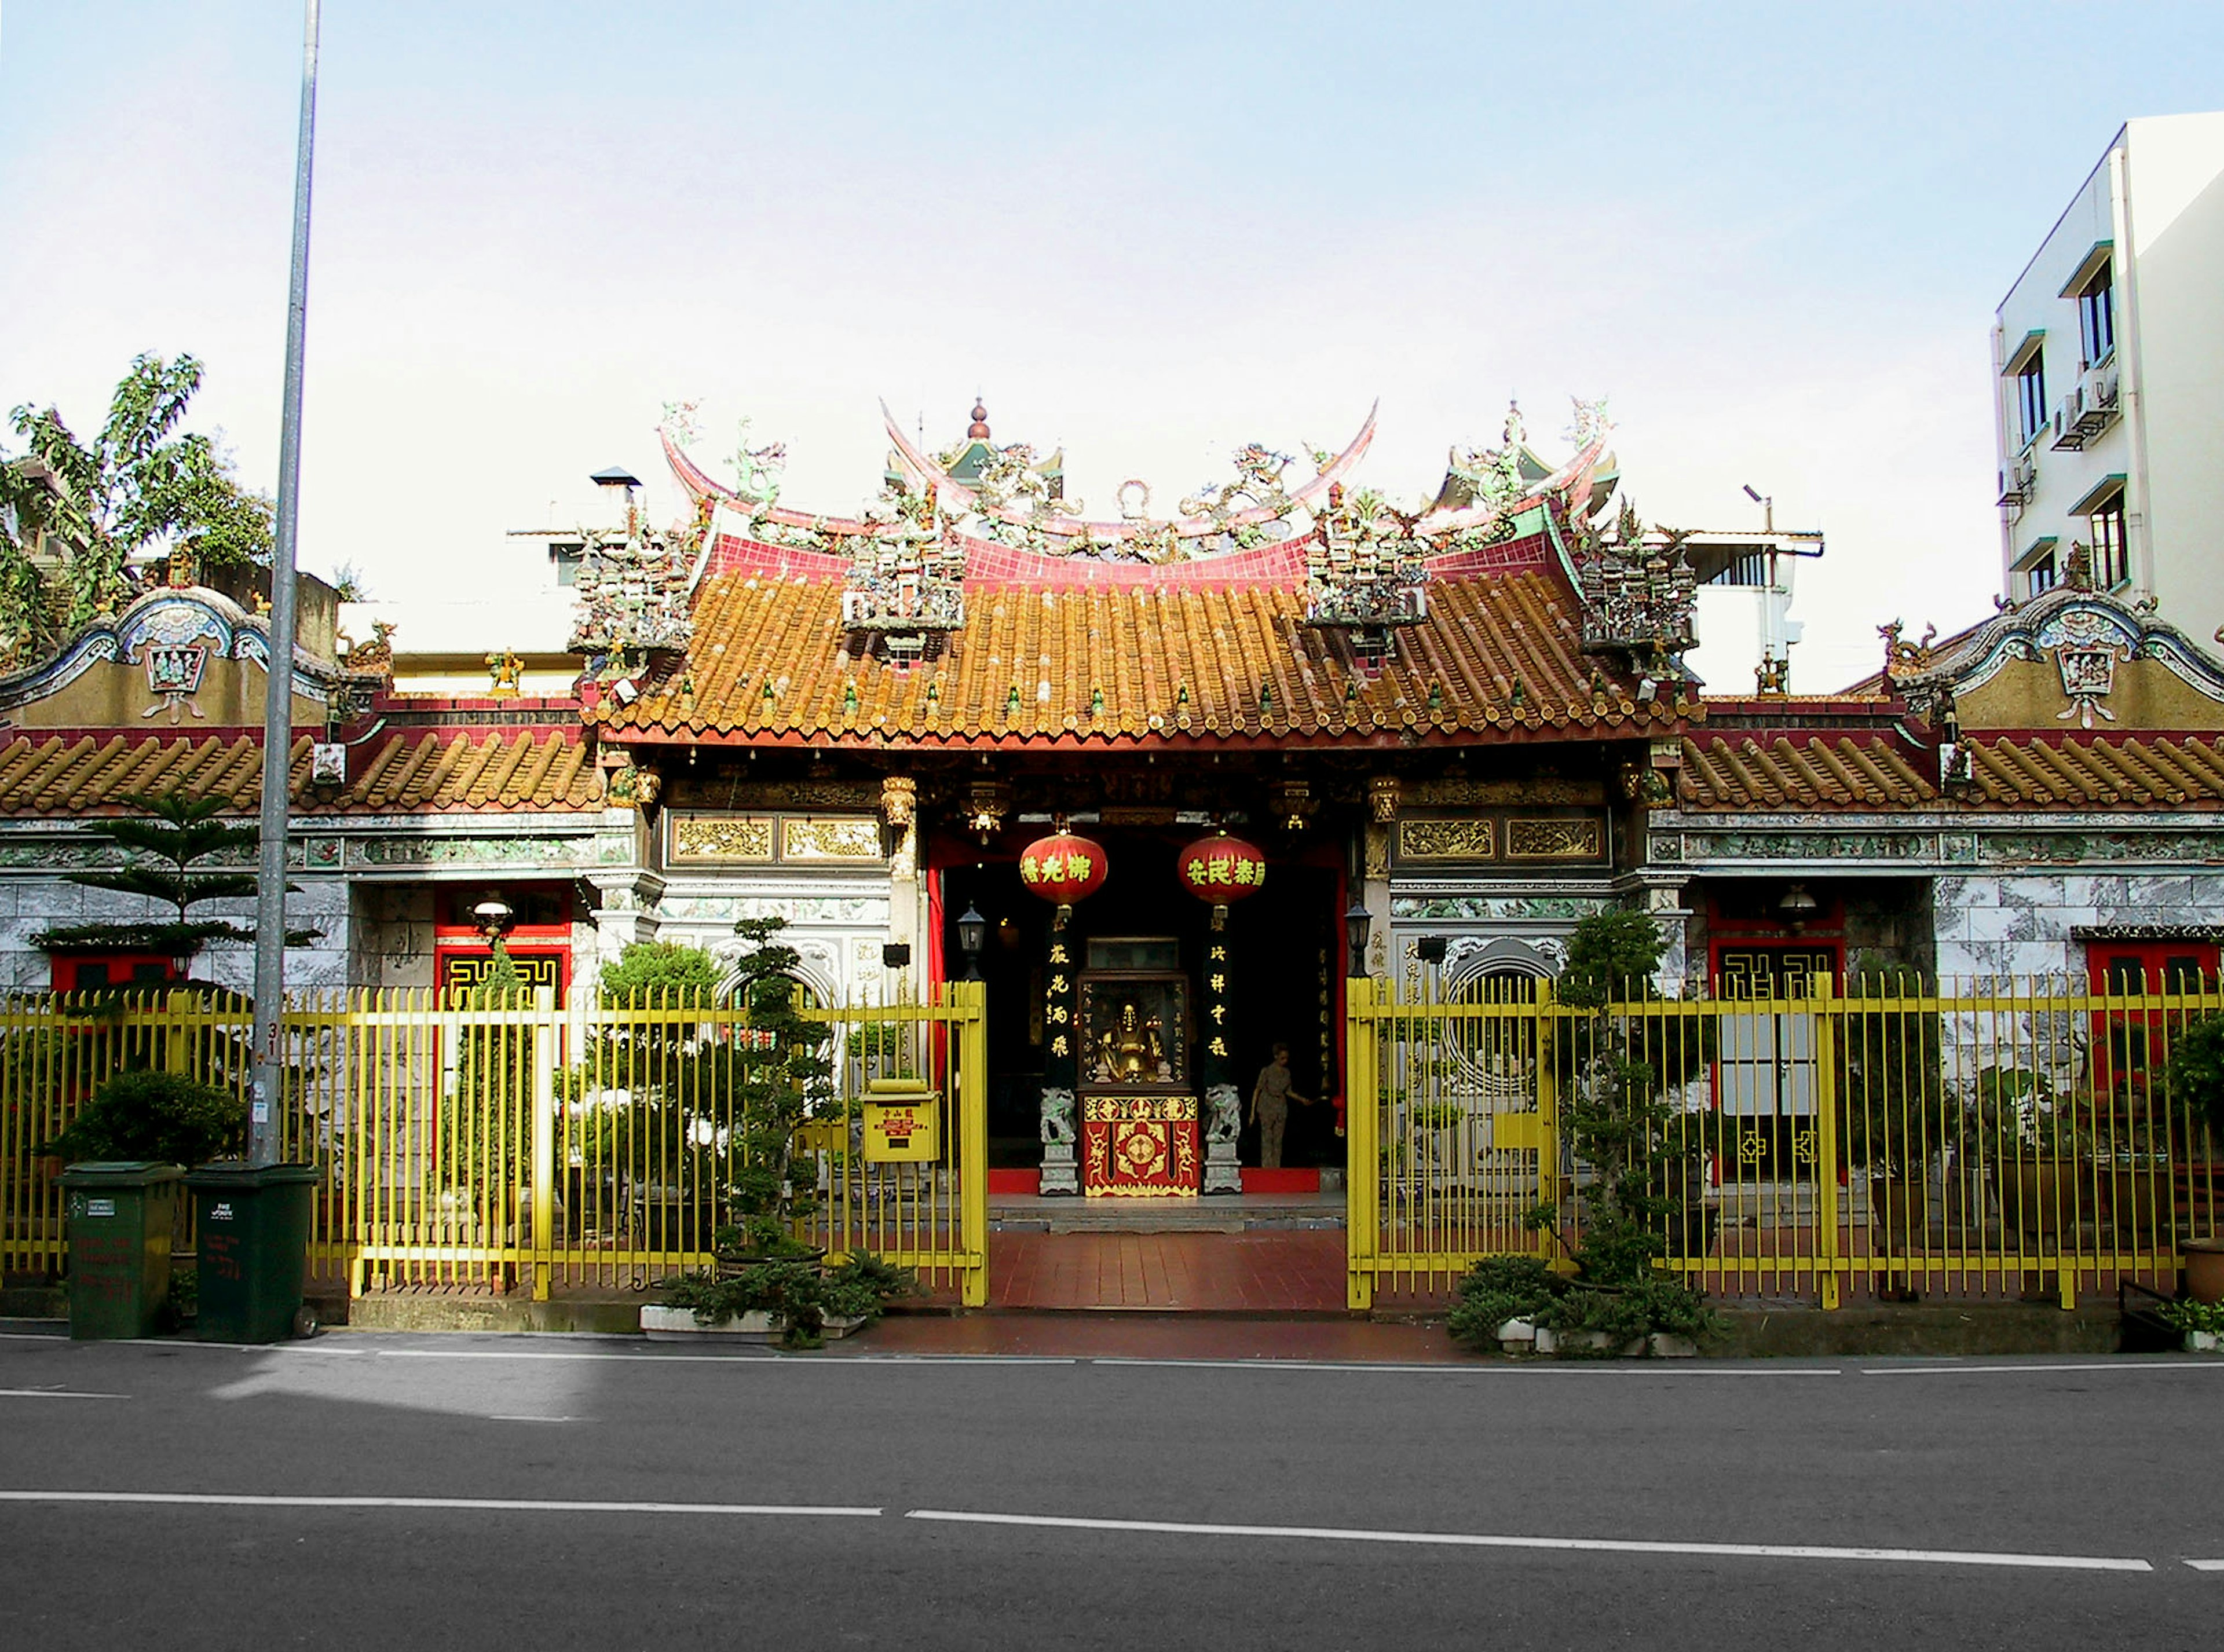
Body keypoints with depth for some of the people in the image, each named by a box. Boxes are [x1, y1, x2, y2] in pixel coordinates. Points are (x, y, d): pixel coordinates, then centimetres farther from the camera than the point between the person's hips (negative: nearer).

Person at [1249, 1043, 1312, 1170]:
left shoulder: (1287, 1072, 8)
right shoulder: (1267, 1071, -7)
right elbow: (1257, 1090, -4)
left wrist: (1302, 1100, 8)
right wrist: (1253, 1112, -7)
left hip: (1281, 1107, 5)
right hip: (1267, 1107, -5)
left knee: (1278, 1139, 3)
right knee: (1267, 1137, -8)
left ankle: (1276, 1167, 6)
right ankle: (1266, 1167, -7)